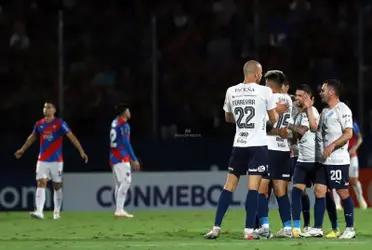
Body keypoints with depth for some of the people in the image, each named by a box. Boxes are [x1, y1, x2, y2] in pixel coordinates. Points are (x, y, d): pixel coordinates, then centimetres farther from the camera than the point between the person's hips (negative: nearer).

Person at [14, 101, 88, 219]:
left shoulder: (60, 123, -7)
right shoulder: (39, 124, 5)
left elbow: (72, 137, -10)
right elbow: (32, 137, 23)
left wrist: (81, 151, -19)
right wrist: (22, 150, 31)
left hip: (56, 160, -2)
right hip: (42, 160, 2)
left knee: (57, 186, 7)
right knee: (41, 184, -11)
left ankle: (57, 212, 19)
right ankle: (39, 212, -20)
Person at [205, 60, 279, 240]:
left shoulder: (231, 92, 4)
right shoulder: (264, 91, -6)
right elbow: (273, 119, 5)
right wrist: (277, 111, 25)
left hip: (239, 144, 4)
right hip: (258, 144, -4)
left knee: (229, 186, 9)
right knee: (253, 187, -4)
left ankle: (216, 228, 6)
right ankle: (249, 231, -7)